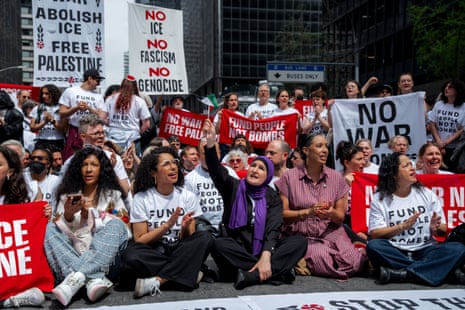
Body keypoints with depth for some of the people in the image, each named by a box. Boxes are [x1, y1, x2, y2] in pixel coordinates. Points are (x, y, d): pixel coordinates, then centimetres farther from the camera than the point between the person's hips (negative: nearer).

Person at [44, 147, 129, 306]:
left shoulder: (112, 195, 15)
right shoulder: (67, 196, 17)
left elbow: (118, 227, 2)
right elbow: (58, 232, 7)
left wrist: (89, 213, -9)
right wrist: (68, 215, -14)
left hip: (105, 258, -1)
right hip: (72, 256, 2)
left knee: (116, 225, -26)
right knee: (50, 228, -21)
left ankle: (76, 278, -44)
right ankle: (93, 279, -42)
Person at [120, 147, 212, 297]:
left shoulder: (188, 196, 2)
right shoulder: (141, 198, -3)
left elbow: (188, 240, 1)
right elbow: (140, 240, -6)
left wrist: (184, 228, -23)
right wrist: (167, 225, -19)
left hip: (179, 252, 2)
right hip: (153, 253, -2)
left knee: (204, 237, -28)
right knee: (131, 257, -36)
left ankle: (157, 281, -27)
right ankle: (186, 273, -17)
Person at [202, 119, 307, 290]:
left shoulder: (273, 197, 5)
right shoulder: (233, 187, 6)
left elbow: (273, 230, -10)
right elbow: (216, 170, -14)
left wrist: (265, 257, -29)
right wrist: (210, 143, -32)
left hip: (263, 250, 1)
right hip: (237, 250, -1)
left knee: (299, 241, -20)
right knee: (218, 244, -32)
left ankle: (250, 275, -33)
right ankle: (278, 271, -29)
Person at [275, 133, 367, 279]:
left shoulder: (336, 177, 5)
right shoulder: (289, 177, -2)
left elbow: (341, 217, 7)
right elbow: (282, 214, -4)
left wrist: (331, 213, -17)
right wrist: (309, 211, -18)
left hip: (331, 234, 2)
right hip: (301, 236, -2)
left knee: (352, 263, -24)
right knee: (320, 259, -32)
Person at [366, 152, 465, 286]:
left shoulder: (426, 194, 11)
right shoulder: (380, 199, 3)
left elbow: (443, 230, 9)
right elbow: (375, 234, -6)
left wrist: (435, 228, -14)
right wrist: (403, 226, -17)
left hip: (424, 251, 2)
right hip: (395, 253, -2)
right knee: (373, 246, -33)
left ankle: (401, 274, -30)